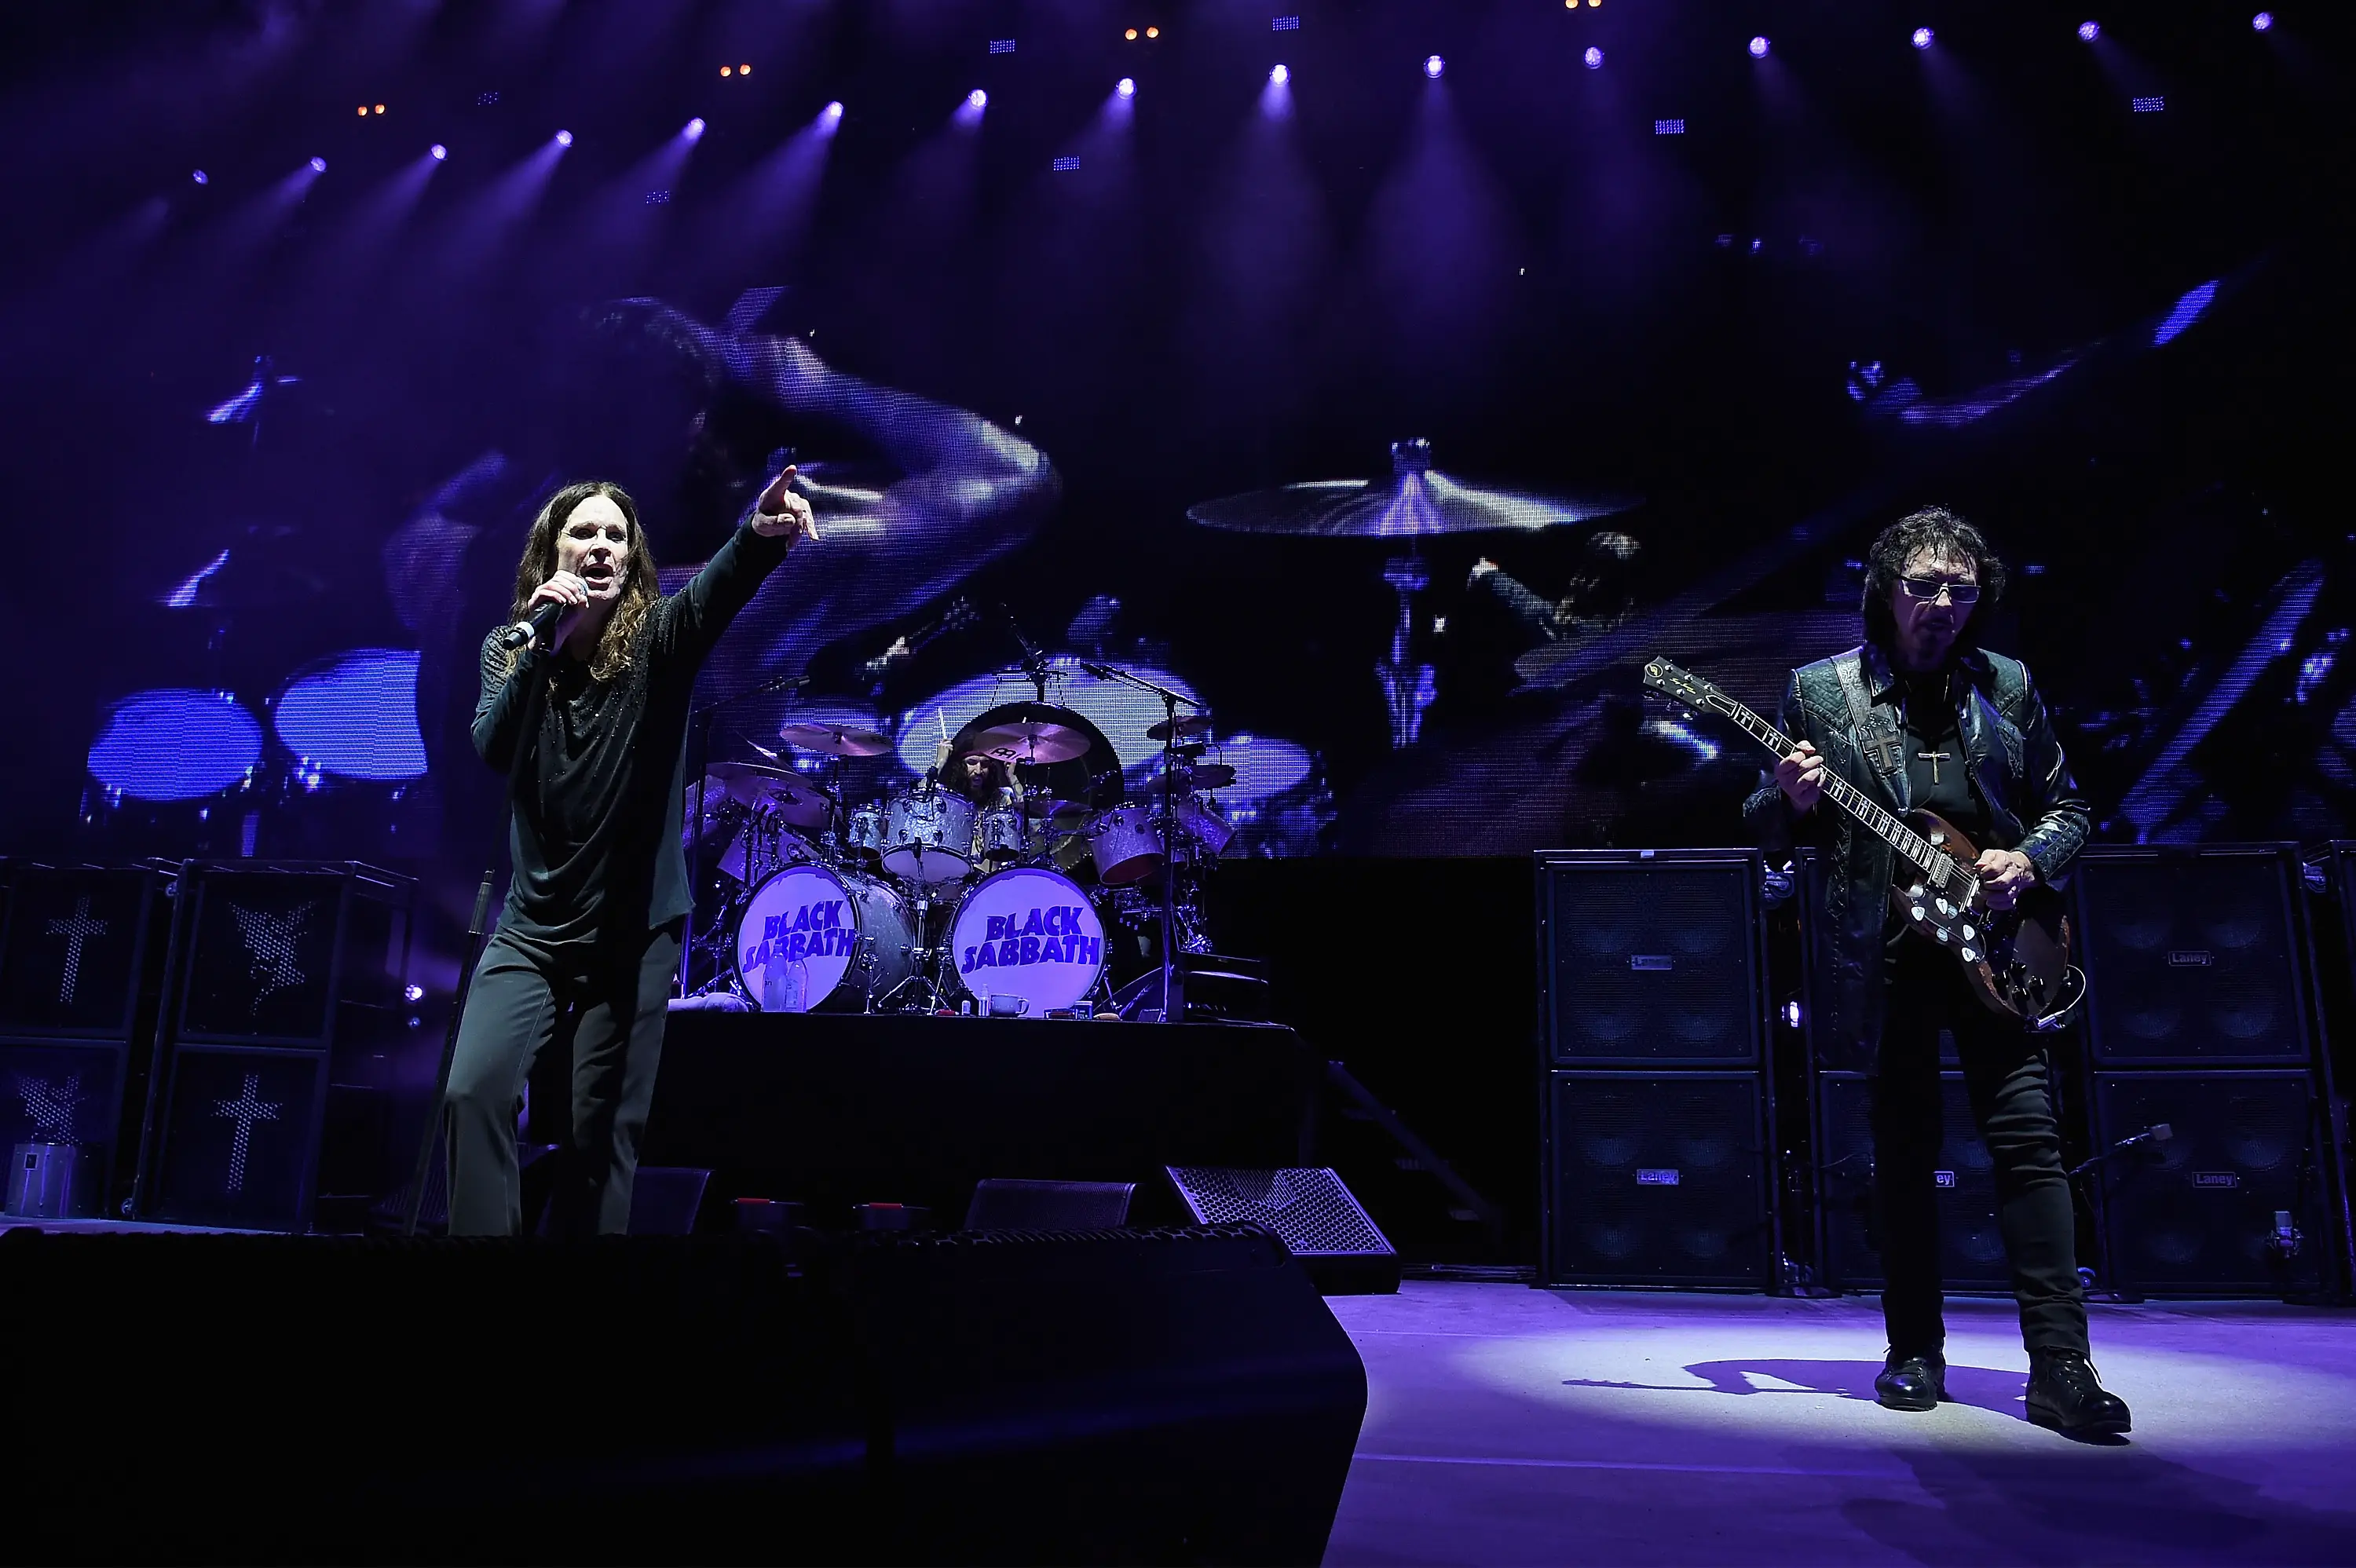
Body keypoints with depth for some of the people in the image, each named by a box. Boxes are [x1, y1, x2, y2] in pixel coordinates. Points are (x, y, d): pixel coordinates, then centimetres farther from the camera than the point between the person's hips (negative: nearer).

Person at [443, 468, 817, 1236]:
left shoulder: (656, 640, -7)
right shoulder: (509, 649, 3)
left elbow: (712, 594, -30)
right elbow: (492, 750, -14)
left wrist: (760, 536, -51)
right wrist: (543, 644, -24)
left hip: (634, 929, -2)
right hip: (534, 925, 2)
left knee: (604, 1129, 4)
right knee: (474, 1092, -9)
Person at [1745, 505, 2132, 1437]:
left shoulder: (2007, 686, 9)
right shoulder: (1820, 691, 3)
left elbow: (2065, 807, 15)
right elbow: (1769, 832, 4)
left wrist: (2029, 860, -6)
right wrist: (1792, 801, -19)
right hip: (1885, 948, -1)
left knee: (2029, 1139, -5)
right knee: (1904, 1153, 5)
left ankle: (2059, 1365, 0)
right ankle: (1917, 1353, 16)